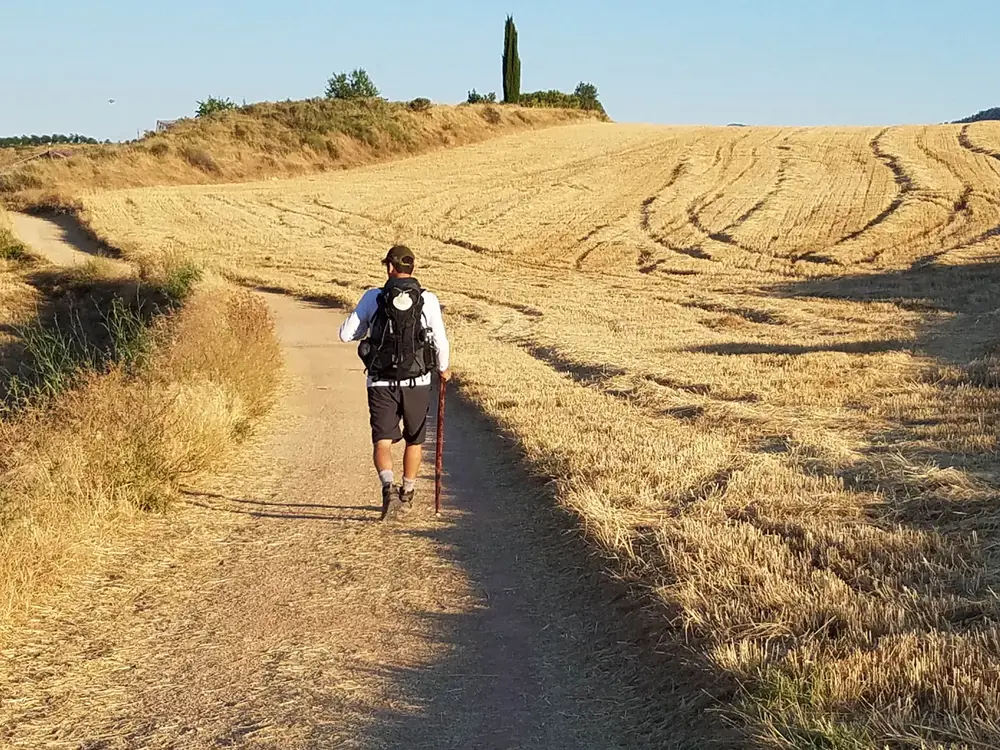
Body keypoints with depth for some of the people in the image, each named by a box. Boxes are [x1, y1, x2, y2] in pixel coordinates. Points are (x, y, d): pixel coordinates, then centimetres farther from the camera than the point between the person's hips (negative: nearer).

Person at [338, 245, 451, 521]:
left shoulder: (373, 298, -2)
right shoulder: (428, 299, -4)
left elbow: (346, 334, 2)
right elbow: (441, 342, -4)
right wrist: (443, 368, 16)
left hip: (381, 383, -1)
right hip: (417, 383, 1)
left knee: (382, 442, 0)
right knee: (414, 440, 20)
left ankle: (389, 488, -26)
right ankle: (406, 496, 30)